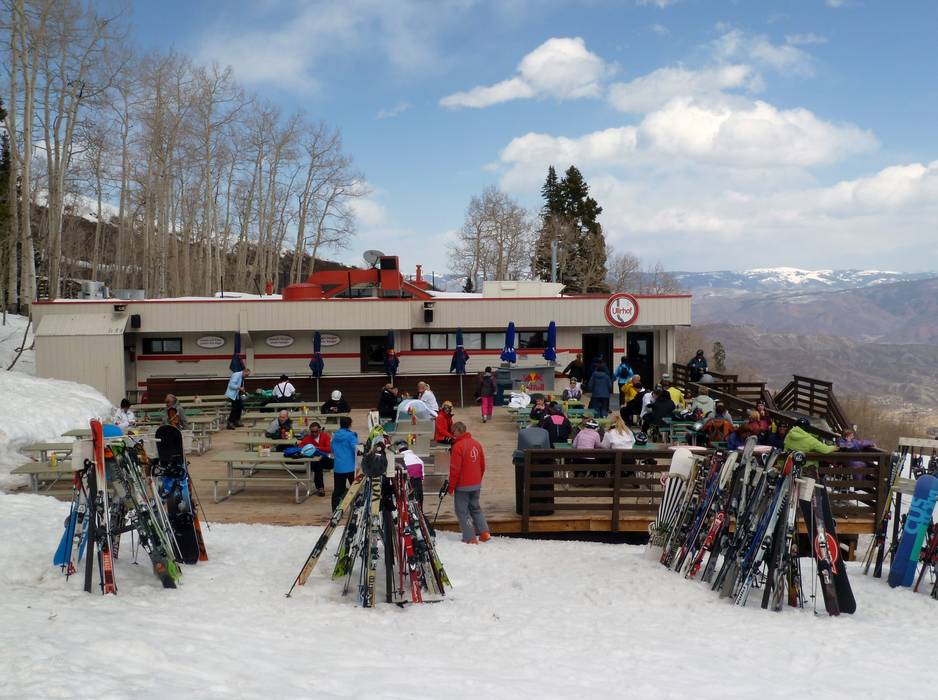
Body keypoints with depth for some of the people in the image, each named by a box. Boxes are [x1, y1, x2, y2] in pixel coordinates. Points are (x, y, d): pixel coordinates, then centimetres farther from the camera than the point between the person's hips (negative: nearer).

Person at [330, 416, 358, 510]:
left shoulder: (335, 435, 7)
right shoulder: (351, 435, -11)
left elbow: (332, 450, 17)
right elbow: (356, 448, -18)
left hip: (338, 467, 4)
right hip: (350, 466, -4)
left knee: (338, 489, 7)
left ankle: (335, 510, 6)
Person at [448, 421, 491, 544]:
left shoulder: (458, 446, -18)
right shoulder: (477, 444, 6)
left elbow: (455, 469, -17)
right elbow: (482, 465, 12)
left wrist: (451, 487, -7)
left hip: (462, 486, -7)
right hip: (476, 485, 7)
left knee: (462, 511, 3)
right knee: (475, 508, 21)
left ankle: (470, 538, 1)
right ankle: (484, 533, 15)